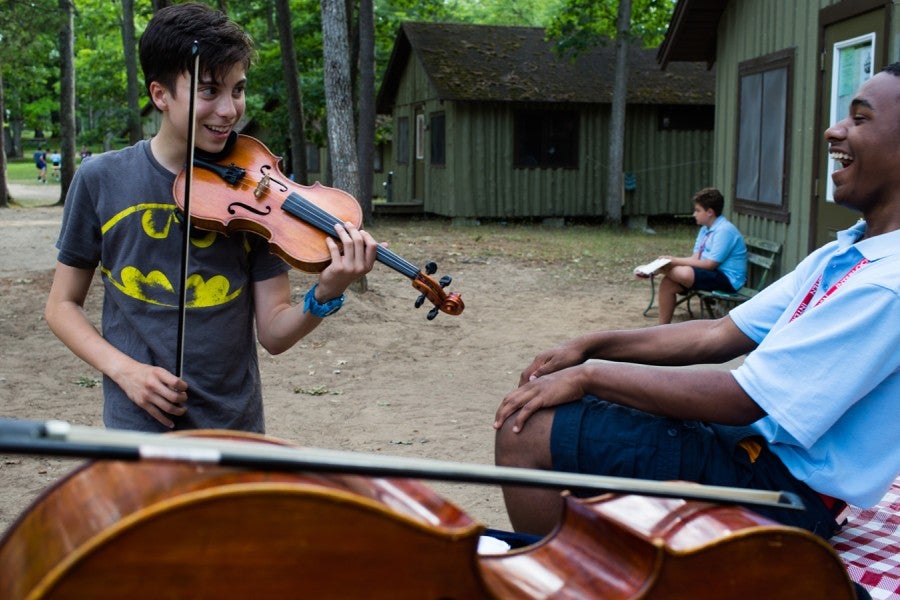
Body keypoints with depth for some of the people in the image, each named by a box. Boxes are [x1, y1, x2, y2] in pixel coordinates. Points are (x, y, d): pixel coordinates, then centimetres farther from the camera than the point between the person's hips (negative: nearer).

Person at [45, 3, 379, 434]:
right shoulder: (101, 180, -5)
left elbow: (273, 334, -7)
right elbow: (63, 305, 4)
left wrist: (325, 296, -27)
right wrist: (123, 367, -13)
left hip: (236, 427, 1)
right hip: (138, 423, 0)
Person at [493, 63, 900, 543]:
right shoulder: (844, 255, 8)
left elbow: (742, 400, -26)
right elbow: (721, 335, 9)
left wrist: (590, 374, -18)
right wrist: (591, 347, 1)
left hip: (787, 491, -10)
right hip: (761, 445, 10)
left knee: (528, 430, -16)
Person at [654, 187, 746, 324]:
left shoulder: (724, 230, -18)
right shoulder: (705, 229, 12)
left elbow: (710, 264, -20)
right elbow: (695, 258, 7)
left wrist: (676, 261, -15)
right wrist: (671, 261, -8)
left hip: (728, 280, -9)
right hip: (711, 275, 9)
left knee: (684, 273, -31)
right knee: (667, 283, -5)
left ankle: (662, 269, 1)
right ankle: (663, 327, 1)